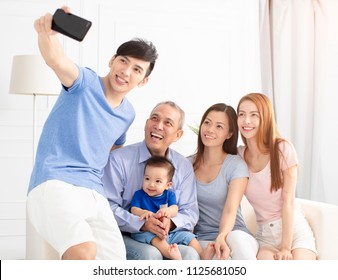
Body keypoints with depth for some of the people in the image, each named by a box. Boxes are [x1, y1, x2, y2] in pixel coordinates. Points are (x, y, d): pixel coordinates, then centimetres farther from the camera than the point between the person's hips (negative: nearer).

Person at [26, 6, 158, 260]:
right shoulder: (85, 82, -2)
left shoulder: (128, 113, 17)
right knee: (84, 251, -32)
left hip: (93, 193, 7)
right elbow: (56, 60, -24)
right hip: (53, 184, -6)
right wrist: (47, 33, -46)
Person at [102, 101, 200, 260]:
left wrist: (170, 223, -16)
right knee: (150, 254, -34)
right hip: (124, 236, -3)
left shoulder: (184, 167, 9)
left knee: (190, 254, -27)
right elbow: (108, 206, -11)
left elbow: (190, 211, 7)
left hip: (166, 239, 4)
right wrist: (141, 224, -24)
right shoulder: (118, 159, -4)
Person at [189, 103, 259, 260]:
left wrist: (222, 237, -36)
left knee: (236, 238, -38)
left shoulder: (236, 165, -3)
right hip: (201, 239, 0)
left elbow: (230, 210, -16)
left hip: (235, 236, 0)